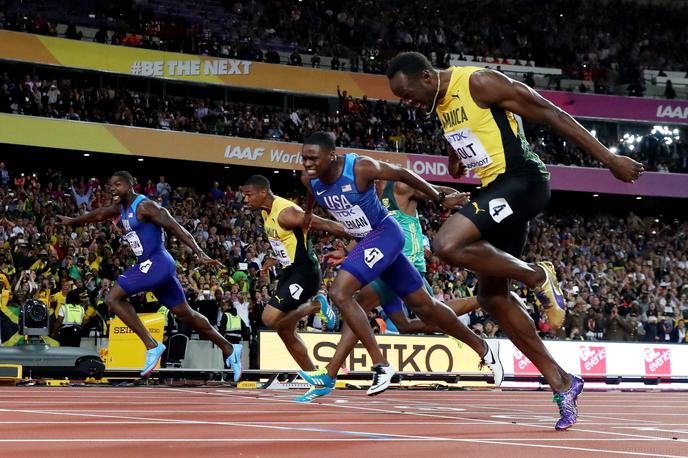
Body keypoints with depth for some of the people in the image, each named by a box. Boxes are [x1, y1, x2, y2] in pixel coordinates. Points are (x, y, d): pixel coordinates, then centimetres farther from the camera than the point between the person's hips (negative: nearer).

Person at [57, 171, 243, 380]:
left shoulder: (145, 206, -14)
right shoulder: (121, 208, 13)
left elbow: (175, 228, -20)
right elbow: (99, 214, 32)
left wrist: (200, 253, -28)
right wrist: (73, 221, 43)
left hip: (157, 262, -9)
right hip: (148, 265, 9)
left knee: (113, 298, -14)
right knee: (185, 313, 14)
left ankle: (152, 346, -15)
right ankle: (229, 350, 21)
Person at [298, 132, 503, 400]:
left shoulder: (360, 168, -25)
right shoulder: (309, 180, -9)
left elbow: (402, 174, -12)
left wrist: (440, 199, -6)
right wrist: (308, 213, 33)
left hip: (385, 234, -7)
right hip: (365, 242, 7)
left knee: (339, 292, -24)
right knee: (424, 306, 16)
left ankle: (381, 365, -18)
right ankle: (481, 347, 33)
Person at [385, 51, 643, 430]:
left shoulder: (479, 83, -15)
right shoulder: (440, 101, 10)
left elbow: (550, 114, -14)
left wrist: (609, 159, -13)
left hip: (522, 182, -10)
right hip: (496, 190, 10)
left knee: (447, 245, -28)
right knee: (492, 296, 8)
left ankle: (536, 276, -8)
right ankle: (560, 382, 15)